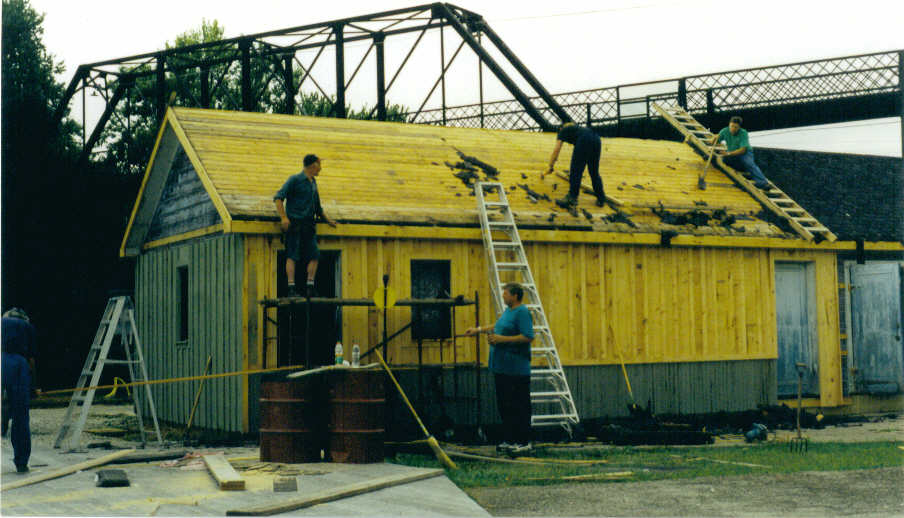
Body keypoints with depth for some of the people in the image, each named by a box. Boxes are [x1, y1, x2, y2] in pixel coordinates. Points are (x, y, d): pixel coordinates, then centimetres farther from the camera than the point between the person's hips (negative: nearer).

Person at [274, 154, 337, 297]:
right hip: (294, 224, -7)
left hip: (309, 226, 7)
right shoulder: (295, 180, -2)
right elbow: (278, 197, -9)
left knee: (314, 255, -2)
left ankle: (310, 288, 1)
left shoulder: (313, 182, 20)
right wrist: (284, 217, -19)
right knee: (292, 256, -9)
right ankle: (291, 288, -12)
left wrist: (327, 220, 31)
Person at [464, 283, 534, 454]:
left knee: (519, 406, -3)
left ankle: (523, 442, 3)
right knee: (504, 405, 13)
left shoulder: (522, 312, -14)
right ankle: (509, 440, 20)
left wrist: (502, 339, -21)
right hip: (502, 367, 10)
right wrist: (478, 330, 34)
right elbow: (499, 326, 34)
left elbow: (528, 337, -23)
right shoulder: (508, 311, 16)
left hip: (516, 370, -10)